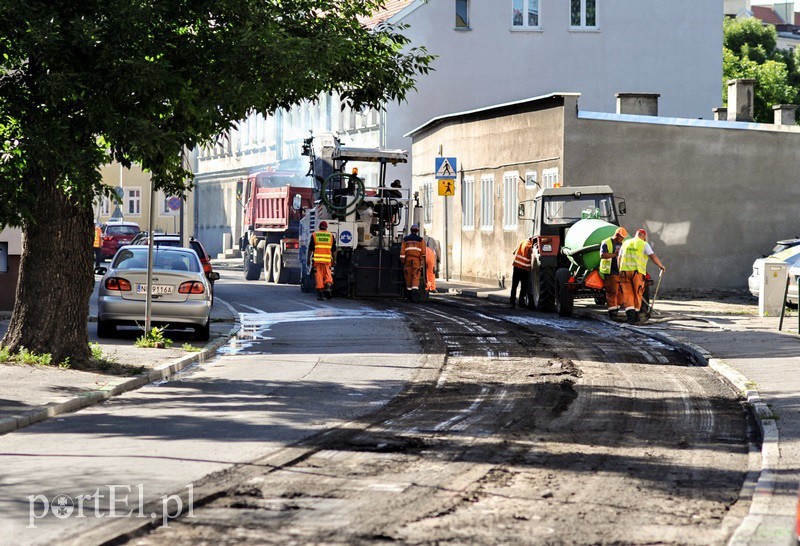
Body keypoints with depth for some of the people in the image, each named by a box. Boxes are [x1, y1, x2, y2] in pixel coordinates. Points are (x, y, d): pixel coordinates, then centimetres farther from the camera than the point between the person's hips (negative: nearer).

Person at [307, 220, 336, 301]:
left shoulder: (314, 235, 5)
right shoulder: (331, 235, 9)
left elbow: (310, 249, 3)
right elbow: (334, 250, 8)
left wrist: (308, 259, 8)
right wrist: (334, 260, 13)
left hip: (317, 259, -1)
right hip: (327, 260, 1)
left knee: (319, 276, 2)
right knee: (328, 275, 9)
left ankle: (320, 294, -1)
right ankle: (328, 286, -18)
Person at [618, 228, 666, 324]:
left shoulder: (626, 243, 17)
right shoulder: (644, 244, 4)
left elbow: (619, 259, 15)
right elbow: (653, 257, -4)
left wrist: (620, 272, 20)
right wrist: (661, 266, 9)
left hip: (624, 271, 3)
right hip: (637, 272, -3)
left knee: (627, 295, 0)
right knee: (637, 294, 10)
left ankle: (630, 315, -17)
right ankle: (635, 315, 16)